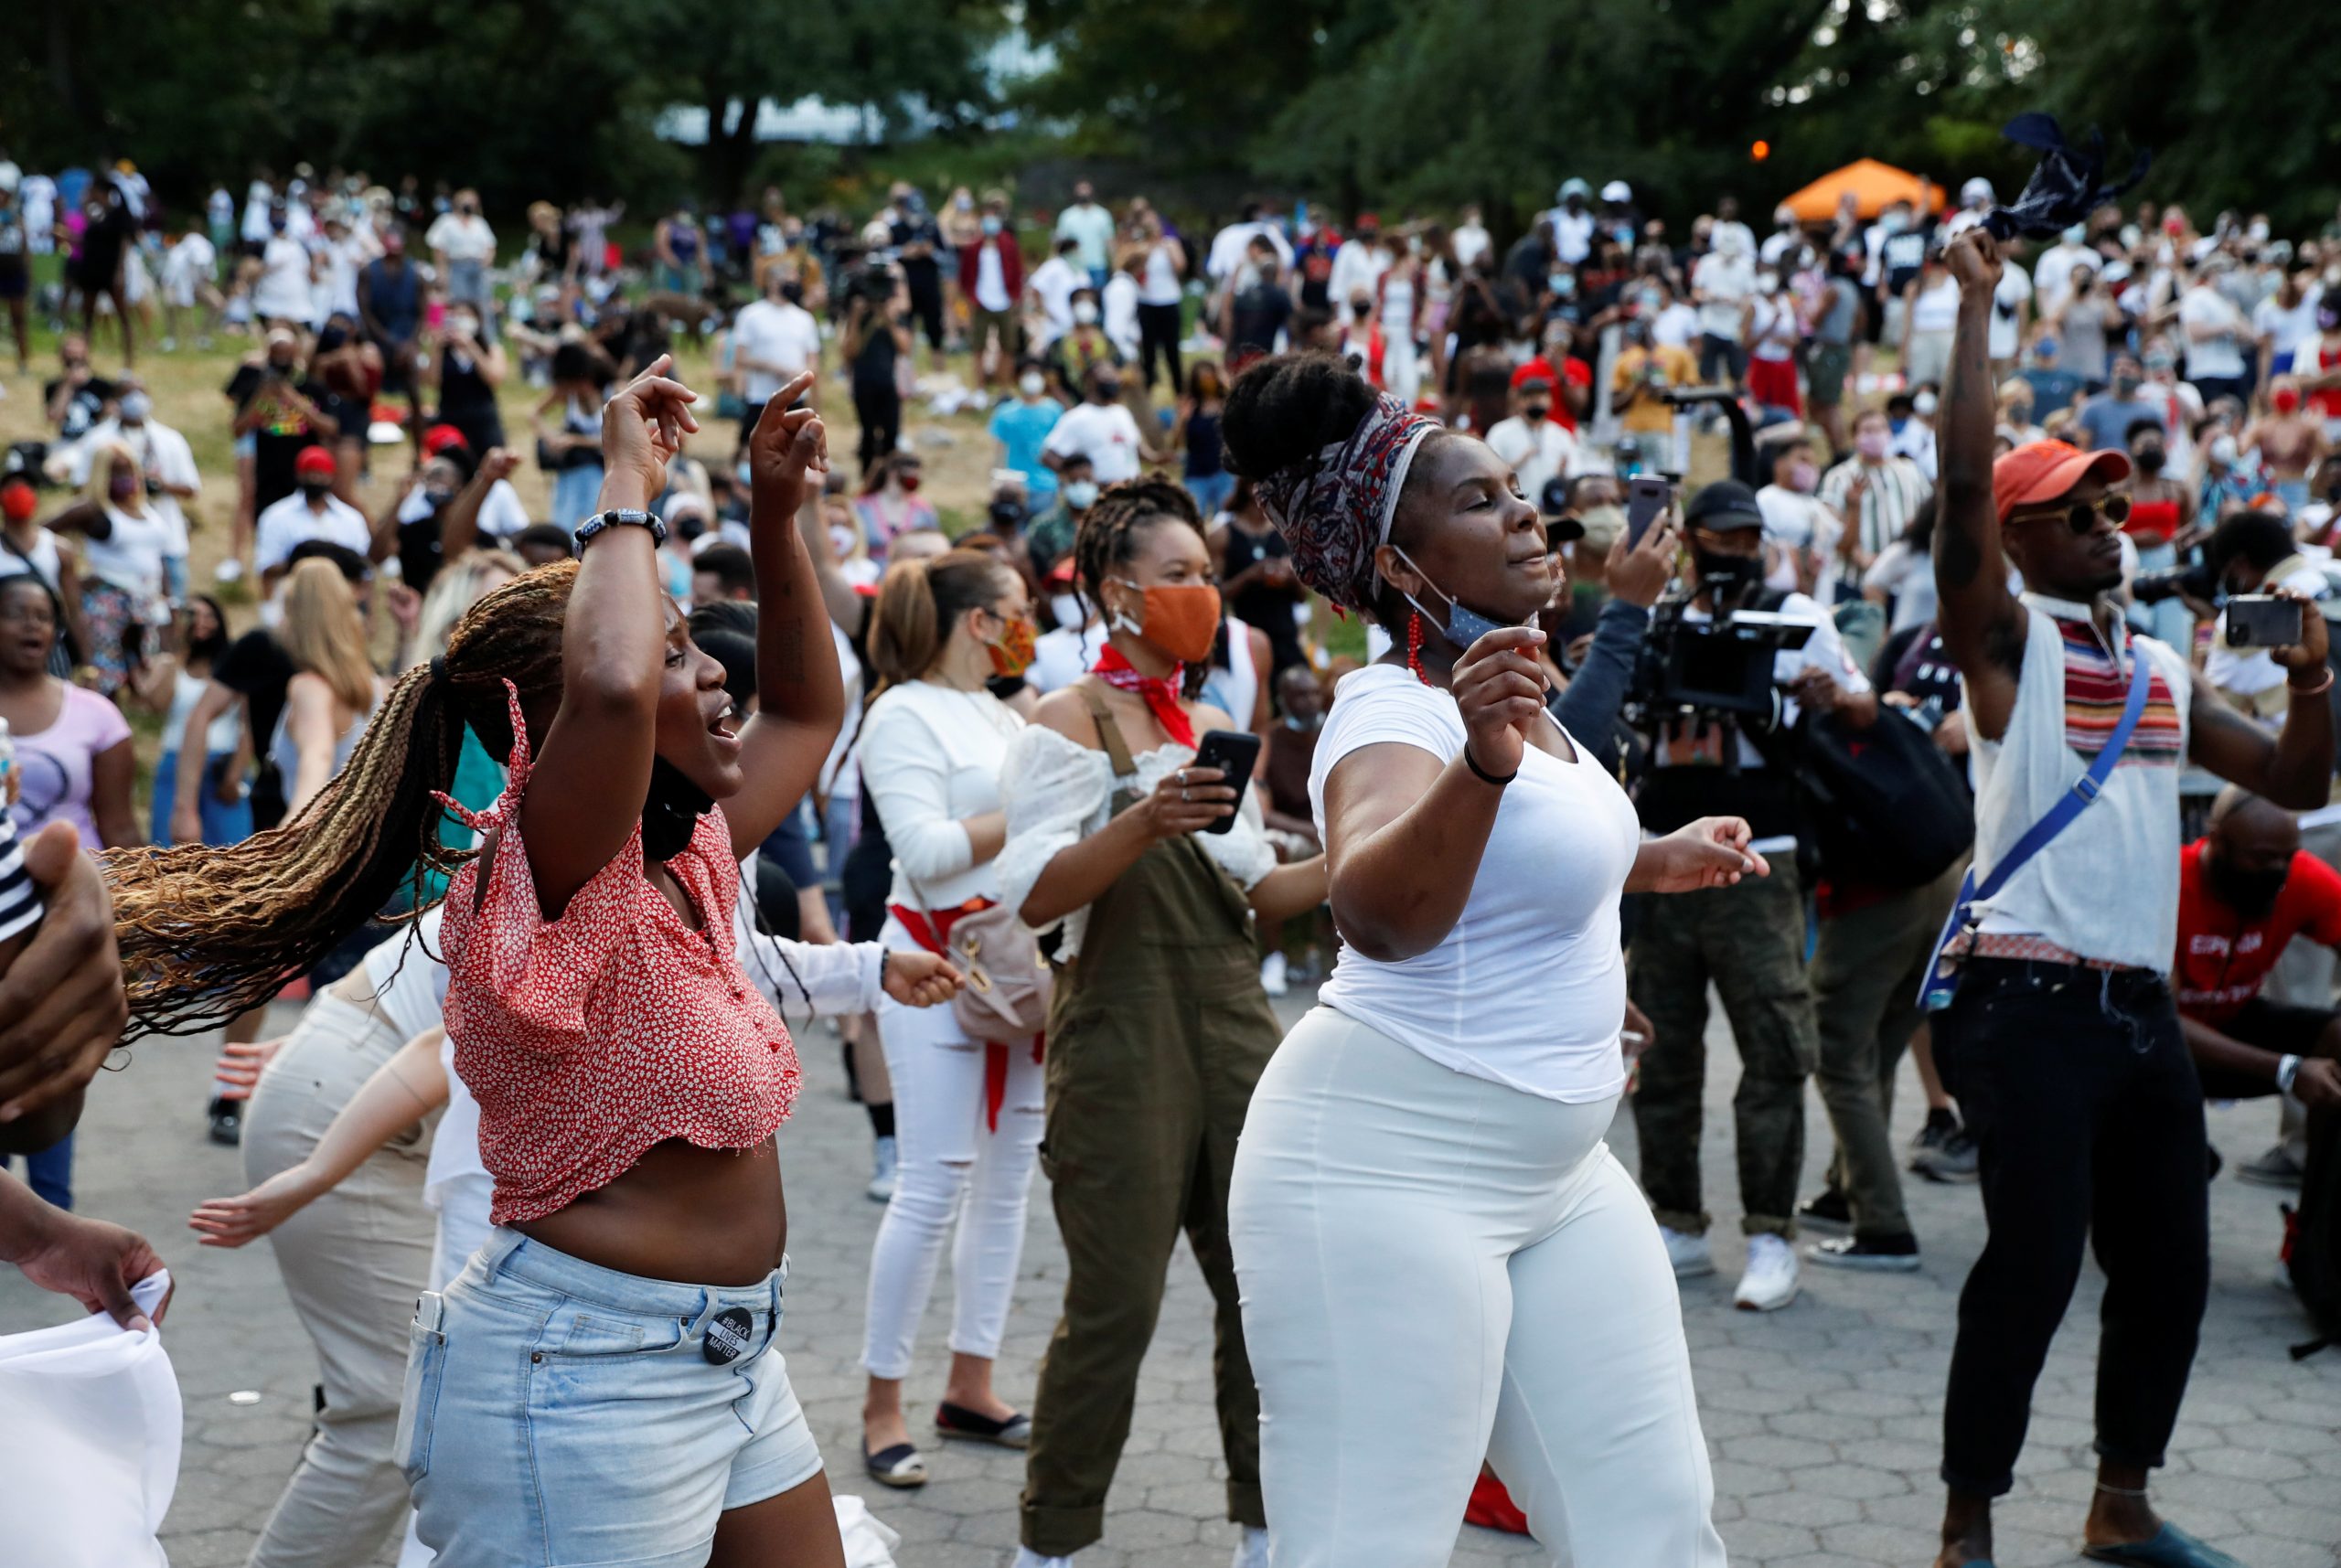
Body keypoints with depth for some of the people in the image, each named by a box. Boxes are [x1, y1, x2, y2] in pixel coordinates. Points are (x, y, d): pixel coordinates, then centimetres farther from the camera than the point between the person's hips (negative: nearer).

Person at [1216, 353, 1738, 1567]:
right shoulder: (1395, 709, -17)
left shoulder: (1503, 687, 10)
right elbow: (1381, 914, -39)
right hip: (1390, 1172, -9)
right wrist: (1482, 765, -54)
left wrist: (1650, 861, 35)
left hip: (1556, 1171, 9)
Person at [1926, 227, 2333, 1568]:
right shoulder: (2006, 640, -3)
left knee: (2170, 1264, 11)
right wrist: (1979, 302, -14)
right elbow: (1966, 480, -17)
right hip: (2031, 1002, -7)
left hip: (2142, 1004, 7)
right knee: (2035, 1264, -9)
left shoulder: (2167, 673, 17)